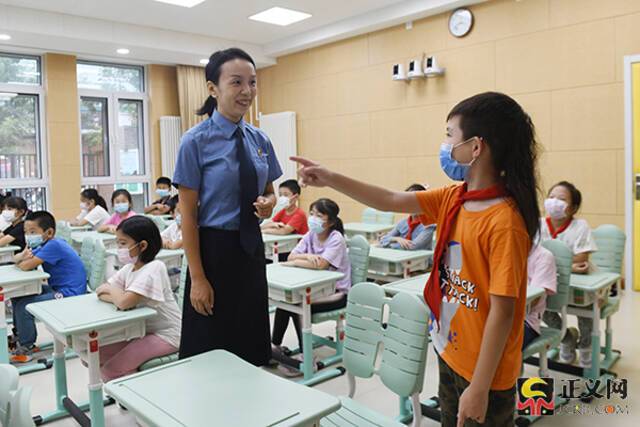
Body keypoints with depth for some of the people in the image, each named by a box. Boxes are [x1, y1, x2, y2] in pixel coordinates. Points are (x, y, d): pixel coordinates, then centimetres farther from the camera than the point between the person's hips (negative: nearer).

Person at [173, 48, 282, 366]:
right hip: (214, 249, -5)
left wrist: (269, 204, -9)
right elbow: (188, 214, -11)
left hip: (251, 248, 5)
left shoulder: (259, 139, 5)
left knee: (252, 346, 15)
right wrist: (197, 277, -14)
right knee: (211, 352, 8)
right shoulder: (196, 141, -11)